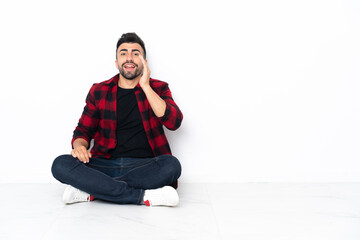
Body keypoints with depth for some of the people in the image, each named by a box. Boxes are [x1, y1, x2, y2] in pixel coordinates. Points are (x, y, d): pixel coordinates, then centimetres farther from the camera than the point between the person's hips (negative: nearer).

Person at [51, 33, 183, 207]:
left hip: (143, 166, -1)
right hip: (105, 165, 2)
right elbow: (83, 130, 14)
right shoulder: (98, 91, 12)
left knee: (171, 165, -33)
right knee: (60, 165, -24)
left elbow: (174, 122, -8)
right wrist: (79, 146, -11)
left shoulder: (157, 88, 9)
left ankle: (91, 191, -27)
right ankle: (144, 196, -30)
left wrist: (145, 86, -10)